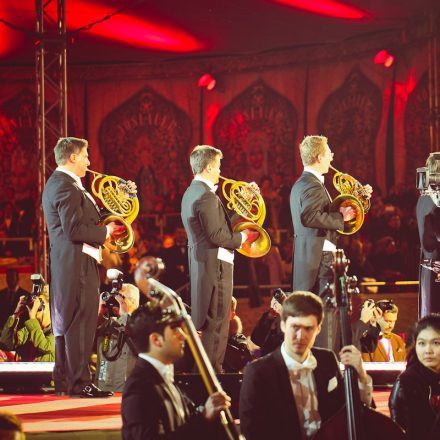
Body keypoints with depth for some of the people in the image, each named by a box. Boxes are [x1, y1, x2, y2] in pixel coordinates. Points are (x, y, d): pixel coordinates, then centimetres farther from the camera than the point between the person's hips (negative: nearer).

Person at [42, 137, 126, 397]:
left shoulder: (57, 183, 18)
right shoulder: (67, 187, -16)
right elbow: (74, 229, -23)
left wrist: (101, 224, 10)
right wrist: (104, 233, -11)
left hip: (65, 265, 11)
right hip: (77, 262, -11)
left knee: (66, 324, 14)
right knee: (80, 324, -10)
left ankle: (64, 380, 20)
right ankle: (79, 382, -11)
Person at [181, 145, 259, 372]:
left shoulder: (192, 192, 15)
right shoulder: (206, 196, -18)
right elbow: (216, 235, -22)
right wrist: (242, 238, -7)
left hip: (200, 264, 11)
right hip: (215, 265, -11)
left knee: (206, 323, 16)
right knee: (215, 325, -7)